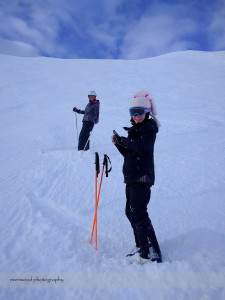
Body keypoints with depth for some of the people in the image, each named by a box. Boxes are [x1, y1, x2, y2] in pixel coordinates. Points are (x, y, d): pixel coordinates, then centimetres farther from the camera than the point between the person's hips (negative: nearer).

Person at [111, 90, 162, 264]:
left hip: (142, 177, -9)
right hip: (132, 177, 10)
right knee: (131, 212, 13)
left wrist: (123, 140, -14)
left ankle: (151, 253, -3)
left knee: (138, 213, -12)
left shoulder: (149, 127, -6)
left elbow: (142, 146, -26)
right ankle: (141, 246, 26)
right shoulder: (135, 129, 20)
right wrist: (118, 143, 2)